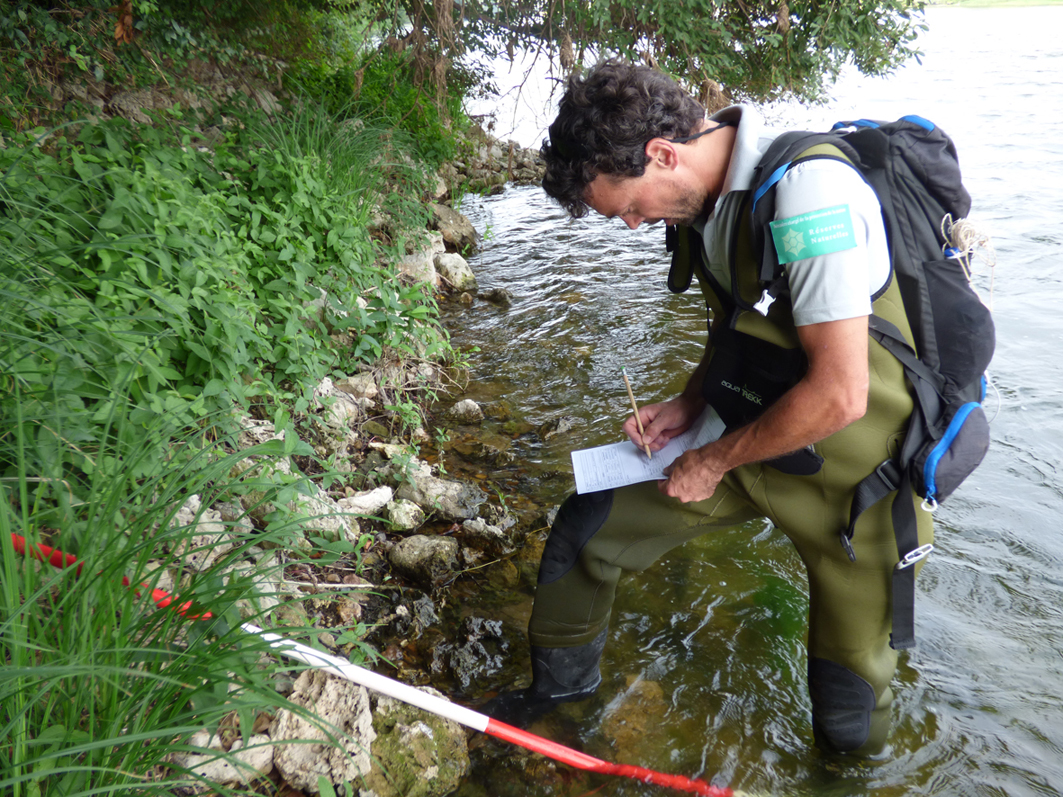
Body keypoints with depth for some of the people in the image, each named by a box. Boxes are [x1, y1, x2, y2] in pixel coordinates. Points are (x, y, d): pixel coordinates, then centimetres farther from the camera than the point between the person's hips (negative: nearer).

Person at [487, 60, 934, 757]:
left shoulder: (809, 191, -28)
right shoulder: (705, 198, -2)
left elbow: (838, 397, -29)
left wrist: (715, 460, -16)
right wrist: (688, 406, -1)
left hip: (853, 471, -7)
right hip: (746, 438, 7)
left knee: (849, 689, 8)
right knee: (583, 533, 8)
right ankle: (562, 682, 34)